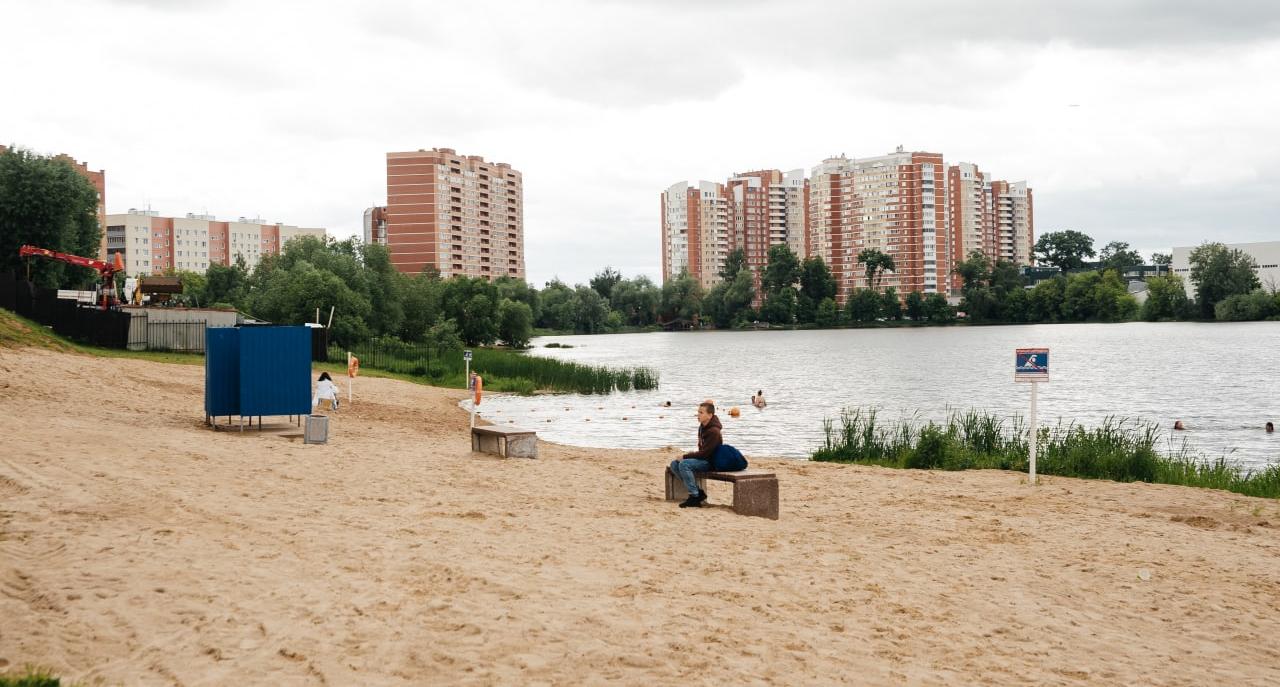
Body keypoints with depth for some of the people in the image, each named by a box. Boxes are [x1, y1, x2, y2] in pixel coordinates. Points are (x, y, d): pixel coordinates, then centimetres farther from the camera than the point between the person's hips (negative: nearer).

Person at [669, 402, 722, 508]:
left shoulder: (713, 431, -21)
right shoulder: (702, 427, 9)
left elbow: (704, 453, -24)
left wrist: (685, 457, -18)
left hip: (710, 462, -10)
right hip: (702, 458, 10)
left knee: (684, 464, -29)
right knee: (674, 464, -2)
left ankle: (694, 497, -23)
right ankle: (698, 492, -3)